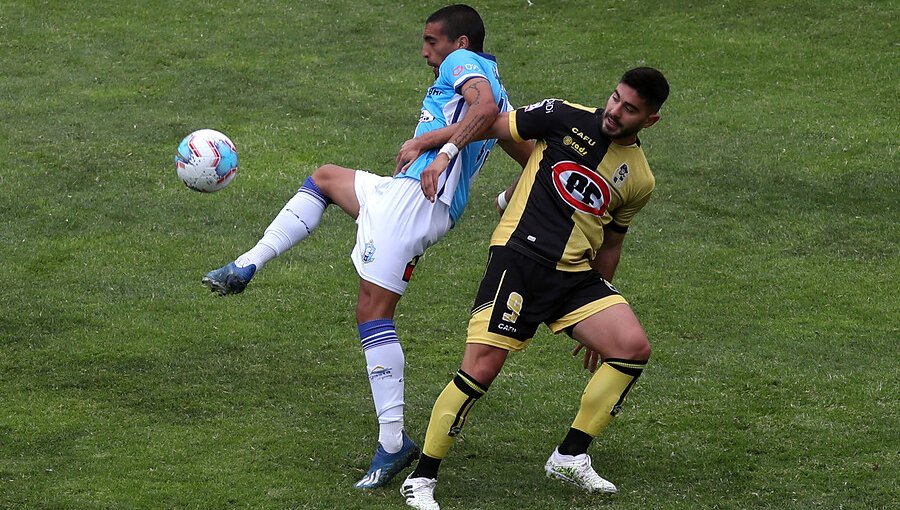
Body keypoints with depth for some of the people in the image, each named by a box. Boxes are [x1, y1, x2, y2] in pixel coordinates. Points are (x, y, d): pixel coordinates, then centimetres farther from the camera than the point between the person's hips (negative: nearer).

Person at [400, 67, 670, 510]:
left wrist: (599, 310, 26)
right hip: (520, 255, -5)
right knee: (481, 368, -15)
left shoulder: (639, 180, 11)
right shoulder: (566, 118, 0)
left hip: (576, 274, 5)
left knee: (633, 347, -13)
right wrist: (443, 154, -5)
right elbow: (490, 125, 7)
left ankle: (570, 457, 2)